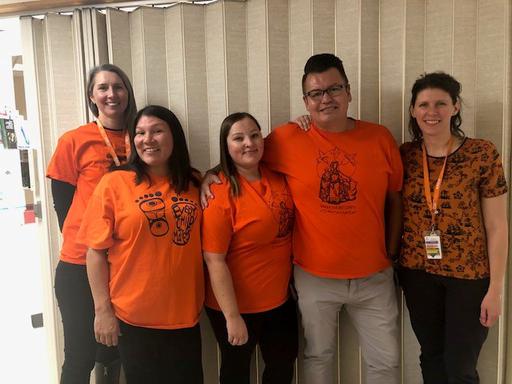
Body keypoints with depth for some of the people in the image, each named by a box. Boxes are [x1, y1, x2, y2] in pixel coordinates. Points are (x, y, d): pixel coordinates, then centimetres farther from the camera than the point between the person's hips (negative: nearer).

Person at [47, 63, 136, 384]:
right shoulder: (73, 141, -5)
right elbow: (62, 203, -2)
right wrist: (85, 241, -4)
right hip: (81, 264, -3)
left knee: (117, 351, 18)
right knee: (81, 354, 10)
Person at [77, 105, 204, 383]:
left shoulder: (193, 185, 3)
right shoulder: (114, 183, -7)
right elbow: (96, 251, -7)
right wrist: (103, 310, -9)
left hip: (185, 315, 3)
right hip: (134, 318, -3)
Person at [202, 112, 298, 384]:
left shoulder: (278, 178, -3)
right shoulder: (220, 193, -21)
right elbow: (214, 261, -21)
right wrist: (232, 316, -20)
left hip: (280, 300, 6)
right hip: (237, 306, -5)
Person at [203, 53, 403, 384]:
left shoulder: (380, 138, -3)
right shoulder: (288, 139, -8)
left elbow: (394, 200, 5)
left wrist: (391, 254, 6)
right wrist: (213, 174, -9)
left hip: (374, 277, 2)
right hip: (314, 277, -1)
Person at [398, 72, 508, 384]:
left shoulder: (483, 154, -10)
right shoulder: (404, 155, -1)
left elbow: (497, 226, -8)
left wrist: (495, 288, -8)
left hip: (469, 275, -3)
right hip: (417, 273, 3)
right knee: (431, 357, 18)